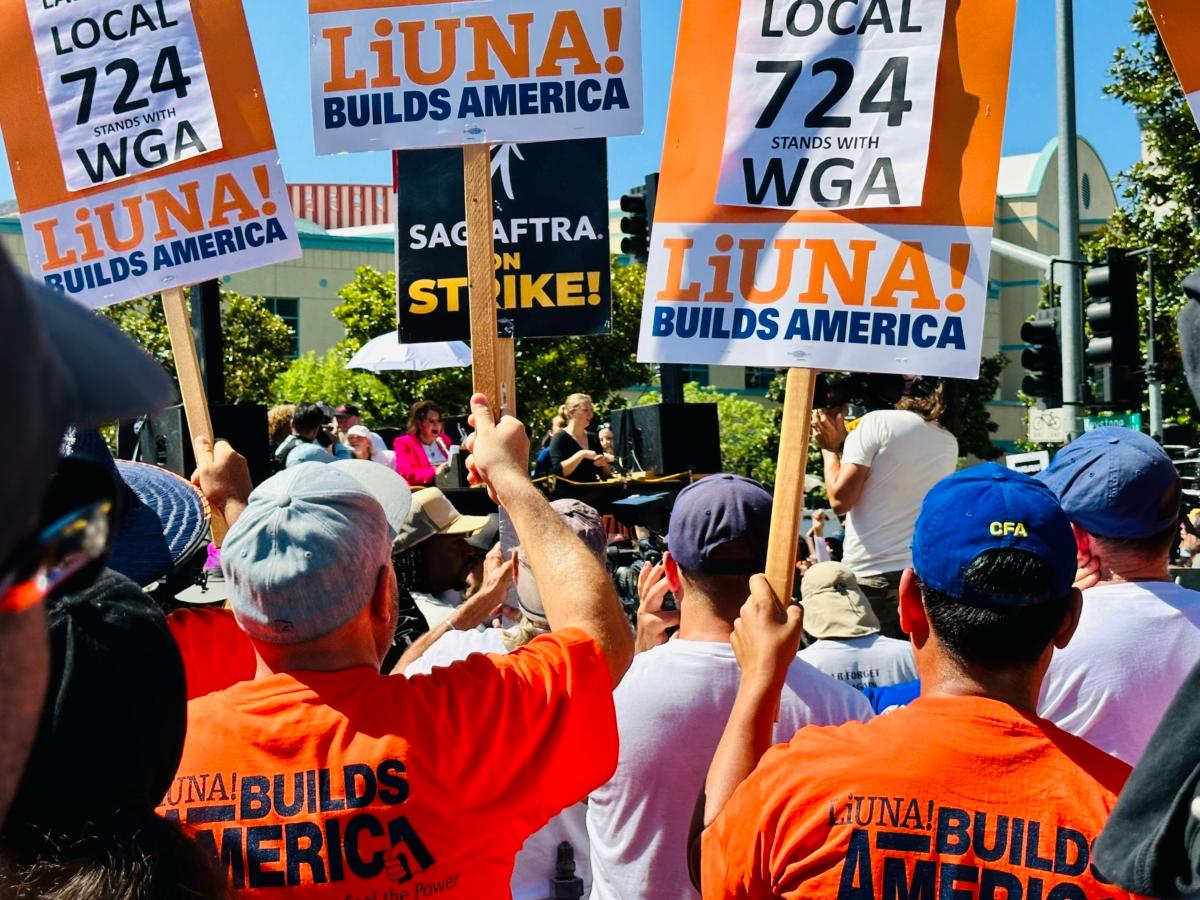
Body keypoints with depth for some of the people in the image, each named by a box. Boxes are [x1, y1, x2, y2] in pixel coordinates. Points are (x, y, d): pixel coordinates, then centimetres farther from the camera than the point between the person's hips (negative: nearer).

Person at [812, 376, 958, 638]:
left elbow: (840, 500, -10)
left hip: (871, 576, -6)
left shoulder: (878, 423, -6)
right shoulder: (949, 444, 13)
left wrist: (830, 447, 5)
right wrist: (845, 440, 21)